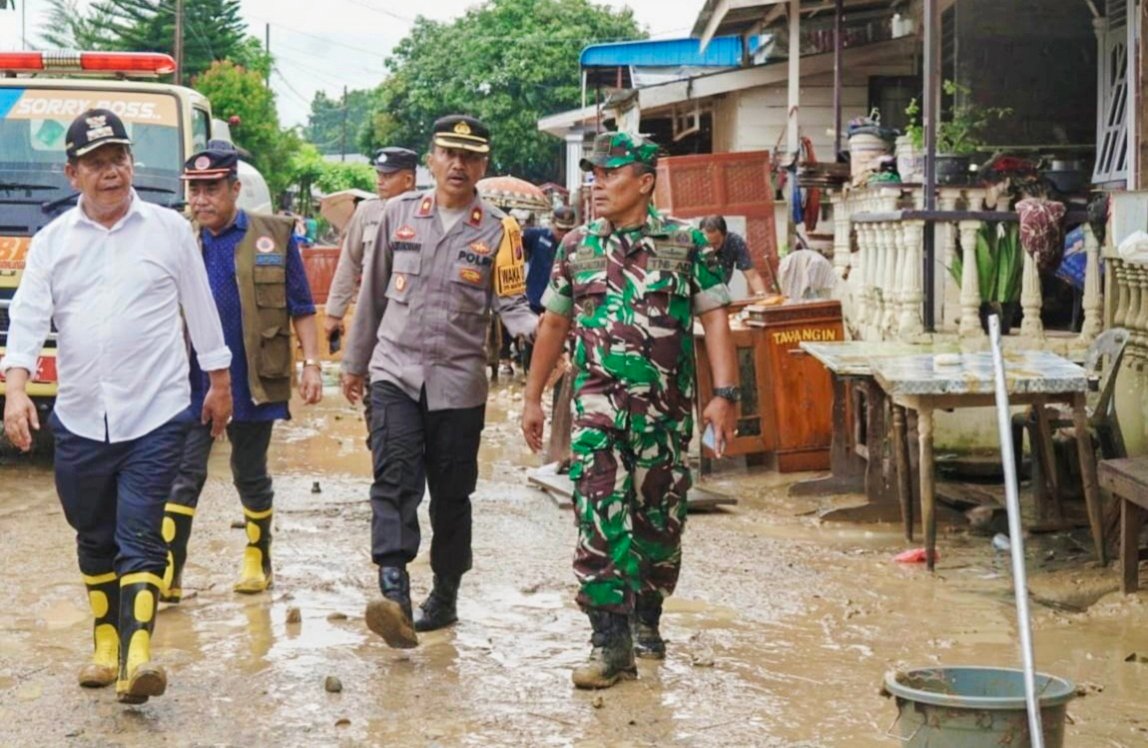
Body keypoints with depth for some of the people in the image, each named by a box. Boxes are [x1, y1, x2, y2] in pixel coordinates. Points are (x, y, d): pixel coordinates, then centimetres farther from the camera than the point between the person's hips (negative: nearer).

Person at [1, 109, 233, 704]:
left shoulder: (169, 230, 3)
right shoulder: (52, 241, 7)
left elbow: (200, 309, 11)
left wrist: (219, 381, 14)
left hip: (155, 415, -3)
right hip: (79, 420, 3)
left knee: (139, 537, -11)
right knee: (94, 540, 13)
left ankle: (137, 656, -19)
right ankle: (106, 645, 26)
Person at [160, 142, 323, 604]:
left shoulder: (273, 236, -1)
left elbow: (301, 307, 2)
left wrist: (311, 363, -5)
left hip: (253, 383, -1)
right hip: (193, 382, 1)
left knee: (251, 475, 13)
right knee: (185, 474, -4)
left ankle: (258, 561, 28)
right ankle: (168, 571, -5)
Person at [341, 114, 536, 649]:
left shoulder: (497, 231, 2)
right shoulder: (399, 214, 6)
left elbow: (510, 305, -2)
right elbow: (373, 291, 14)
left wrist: (536, 328, -25)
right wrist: (355, 362, 19)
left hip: (459, 379, 0)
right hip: (396, 371, 0)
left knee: (451, 494, 8)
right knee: (395, 479, -16)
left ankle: (445, 596, 22)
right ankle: (394, 595, -26)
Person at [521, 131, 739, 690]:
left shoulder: (687, 244, 0)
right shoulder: (577, 247, 8)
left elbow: (714, 319, -2)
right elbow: (554, 324, 16)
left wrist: (724, 394, -12)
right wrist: (532, 397, 15)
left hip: (666, 410, 0)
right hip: (598, 406, 1)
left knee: (660, 522, 10)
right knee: (600, 520, -11)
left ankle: (645, 618, 31)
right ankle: (610, 642, -10)